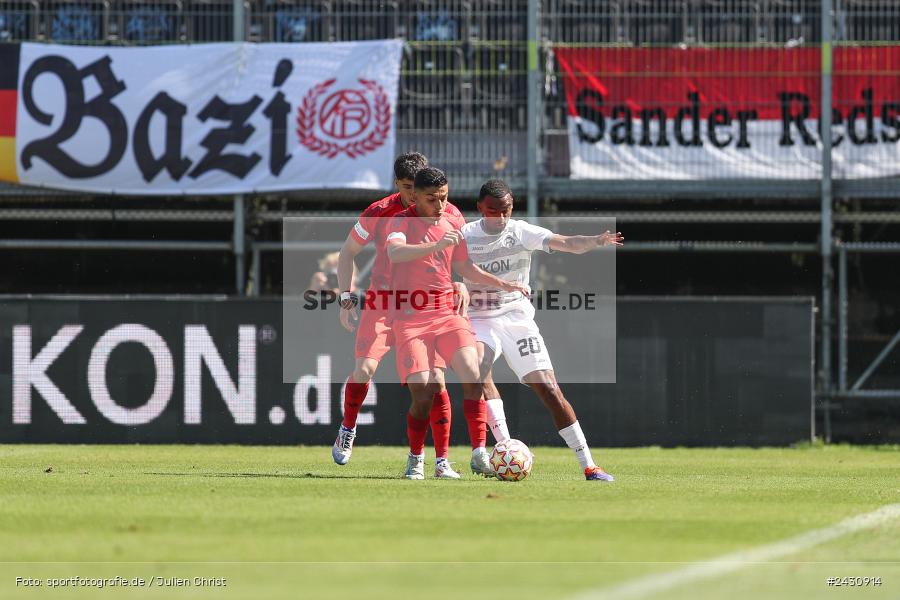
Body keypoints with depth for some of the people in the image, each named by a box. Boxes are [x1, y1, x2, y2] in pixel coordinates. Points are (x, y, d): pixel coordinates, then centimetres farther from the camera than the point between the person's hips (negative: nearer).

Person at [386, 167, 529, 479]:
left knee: (473, 378, -14)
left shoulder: (453, 219, 9)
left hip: (447, 311, 4)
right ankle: (415, 459, 8)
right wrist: (436, 245, -42)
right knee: (423, 392, -12)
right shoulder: (403, 221, -7)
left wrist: (503, 284, 15)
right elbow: (395, 253, -30)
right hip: (410, 317, -4)